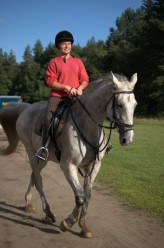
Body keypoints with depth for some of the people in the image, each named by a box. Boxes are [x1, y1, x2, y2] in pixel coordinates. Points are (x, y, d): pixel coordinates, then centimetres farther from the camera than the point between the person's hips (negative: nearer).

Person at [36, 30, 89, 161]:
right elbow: (50, 81, -3)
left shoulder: (78, 62, 15)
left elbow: (85, 79, 13)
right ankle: (45, 147, -14)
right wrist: (67, 87, -13)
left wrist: (80, 88, -10)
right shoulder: (54, 62, 6)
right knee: (48, 119, -23)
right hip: (57, 96, -3)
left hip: (75, 96, 3)